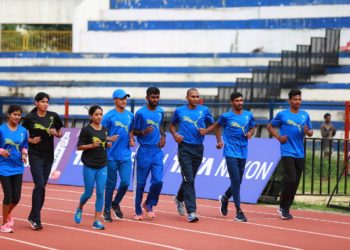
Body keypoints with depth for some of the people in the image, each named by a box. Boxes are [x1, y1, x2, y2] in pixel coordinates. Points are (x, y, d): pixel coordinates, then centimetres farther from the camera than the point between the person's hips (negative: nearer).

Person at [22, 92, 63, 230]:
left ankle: (33, 217, 19)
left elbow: (60, 134, 12)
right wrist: (31, 140, -14)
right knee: (39, 185, -13)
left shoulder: (53, 116, 2)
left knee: (41, 186, 8)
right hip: (35, 155, -4)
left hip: (48, 155, 4)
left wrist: (56, 133, -10)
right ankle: (35, 219, -9)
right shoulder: (30, 118, -6)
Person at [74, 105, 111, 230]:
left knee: (100, 193, -3)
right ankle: (79, 209, 36)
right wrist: (92, 145, -21)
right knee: (88, 193, 4)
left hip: (102, 166, 4)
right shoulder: (86, 130, -7)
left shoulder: (105, 130, 8)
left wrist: (109, 142, 0)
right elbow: (79, 146, -7)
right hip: (89, 166, -4)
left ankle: (97, 221, 1)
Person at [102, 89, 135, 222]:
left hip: (125, 155, 4)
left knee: (125, 182, -5)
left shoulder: (130, 115, 9)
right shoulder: (109, 116, -7)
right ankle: (107, 211, 15)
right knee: (111, 184, 2)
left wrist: (131, 139, 4)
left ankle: (116, 203, 21)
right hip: (112, 155, -4)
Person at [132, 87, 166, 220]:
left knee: (158, 181, -7)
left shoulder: (160, 112, 8)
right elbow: (134, 131, -2)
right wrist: (144, 132, -22)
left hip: (157, 151, 4)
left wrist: (163, 136, 6)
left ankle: (149, 204, 18)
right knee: (140, 183, 2)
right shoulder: (140, 113, -8)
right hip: (144, 151, -4)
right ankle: (138, 211, 15)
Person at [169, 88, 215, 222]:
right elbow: (172, 125, 20)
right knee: (189, 179, -11)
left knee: (189, 178, 15)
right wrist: (175, 134, 0)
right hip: (184, 147, -3)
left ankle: (179, 199, 44)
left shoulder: (204, 110, 6)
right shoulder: (179, 111, 5)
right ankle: (191, 211, -14)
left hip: (198, 148, 3)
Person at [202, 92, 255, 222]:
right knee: (236, 181, -11)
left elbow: (253, 127, 21)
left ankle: (225, 198, 39)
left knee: (238, 181, 10)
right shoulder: (226, 116, -2)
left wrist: (250, 133, -2)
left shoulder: (248, 115, 6)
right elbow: (216, 125, 14)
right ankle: (238, 211, -8)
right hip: (231, 152, -4)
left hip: (243, 153, 4)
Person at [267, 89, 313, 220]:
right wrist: (278, 137, -4)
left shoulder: (305, 115, 10)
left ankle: (285, 208, 18)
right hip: (287, 153, -5)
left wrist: (307, 131, -8)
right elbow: (270, 126, 11)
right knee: (291, 180, -15)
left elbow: (310, 132, 16)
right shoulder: (282, 114, 0)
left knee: (295, 183, 6)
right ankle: (283, 207, 0)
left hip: (300, 154, 5)